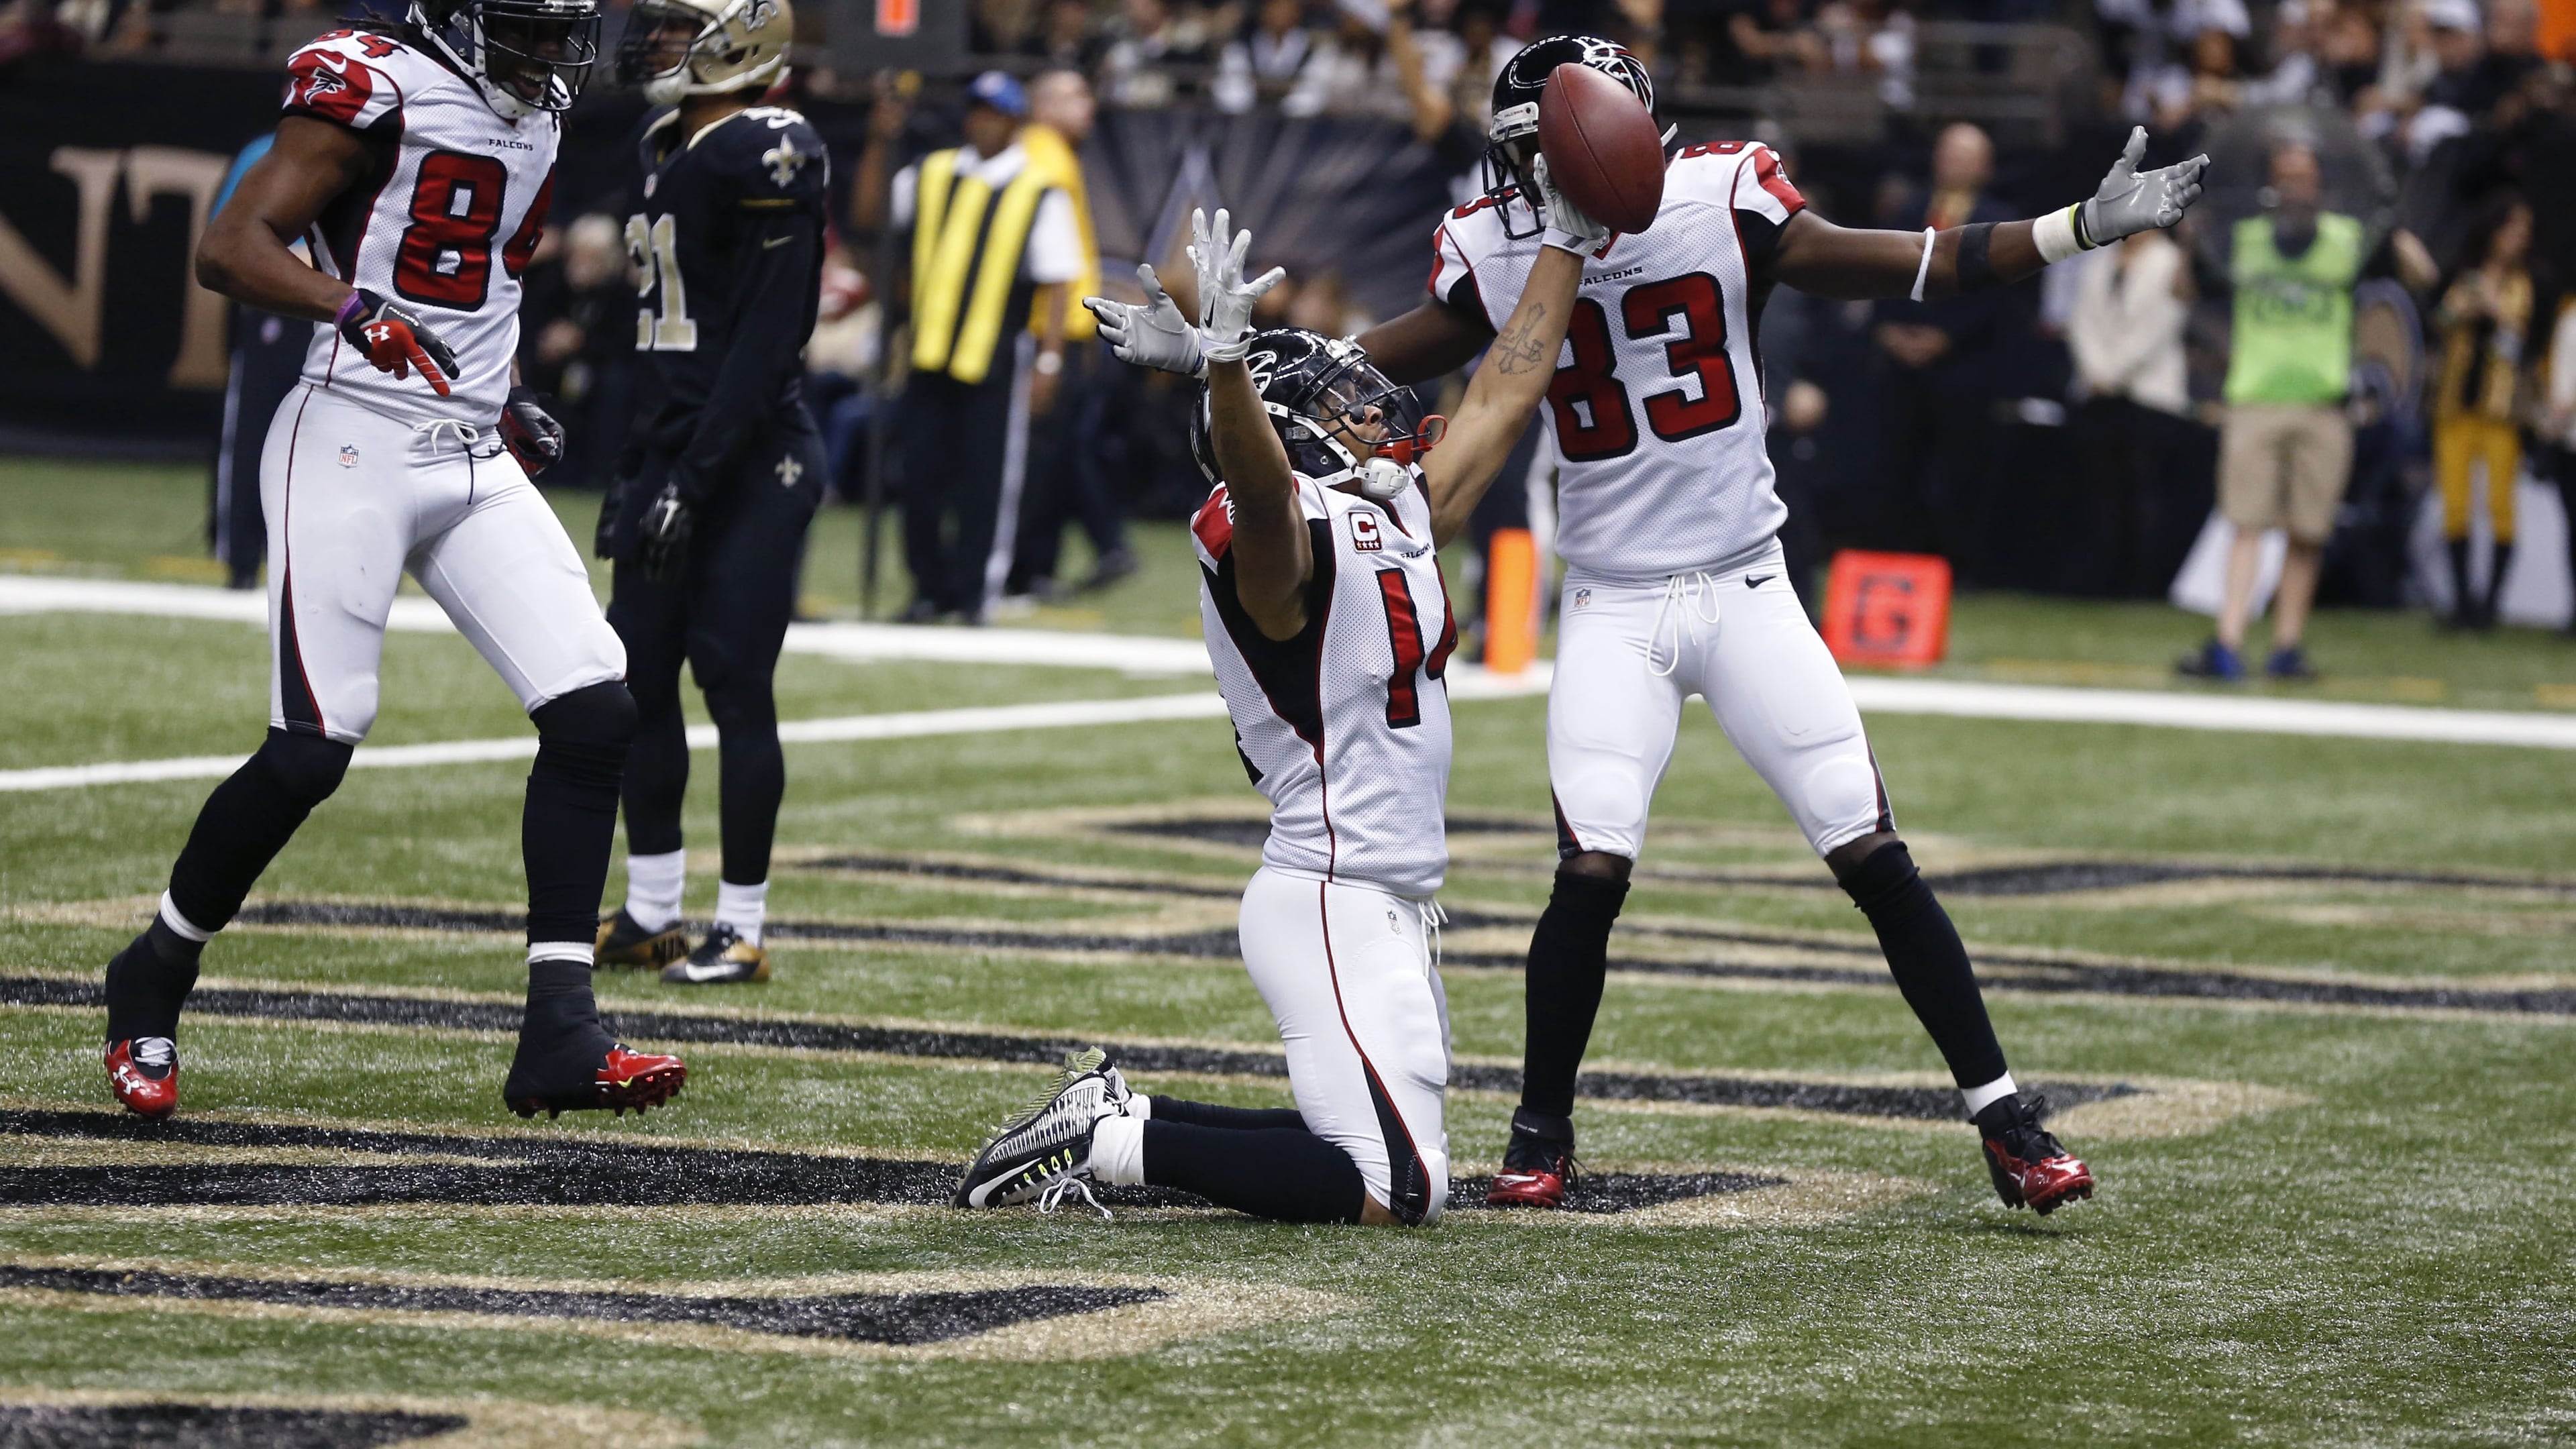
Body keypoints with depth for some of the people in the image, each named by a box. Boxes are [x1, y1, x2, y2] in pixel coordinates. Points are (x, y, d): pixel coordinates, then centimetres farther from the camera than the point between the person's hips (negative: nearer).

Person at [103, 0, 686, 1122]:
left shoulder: (533, 113, 13)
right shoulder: (379, 91, -12)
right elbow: (229, 249, -18)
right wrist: (351, 307, -32)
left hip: (476, 461, 8)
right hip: (354, 447, -8)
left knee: (596, 715, -6)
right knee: (311, 750, -10)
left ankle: (559, 1034, -4)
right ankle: (153, 981, 14)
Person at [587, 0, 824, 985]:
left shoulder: (764, 156, -15)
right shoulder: (667, 150, 14)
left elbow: (765, 344, -19)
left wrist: (692, 481, -21)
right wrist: (637, 470, 18)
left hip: (753, 462, -9)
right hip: (679, 450, 9)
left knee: (736, 684, -5)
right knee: (638, 674, 10)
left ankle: (741, 930, 1)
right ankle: (650, 915, 18)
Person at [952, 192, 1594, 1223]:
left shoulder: (1401, 522, 13)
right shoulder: (1289, 538, -13)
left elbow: (1502, 398, 22)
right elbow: (1257, 486, -37)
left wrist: (1566, 244, 24)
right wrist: (1223, 361, -55)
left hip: (1393, 905, 10)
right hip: (1334, 905, -10)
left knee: (1391, 1159, 14)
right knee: (1397, 1192, -14)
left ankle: (1115, 1116, 16)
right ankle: (1114, 1143, -7)